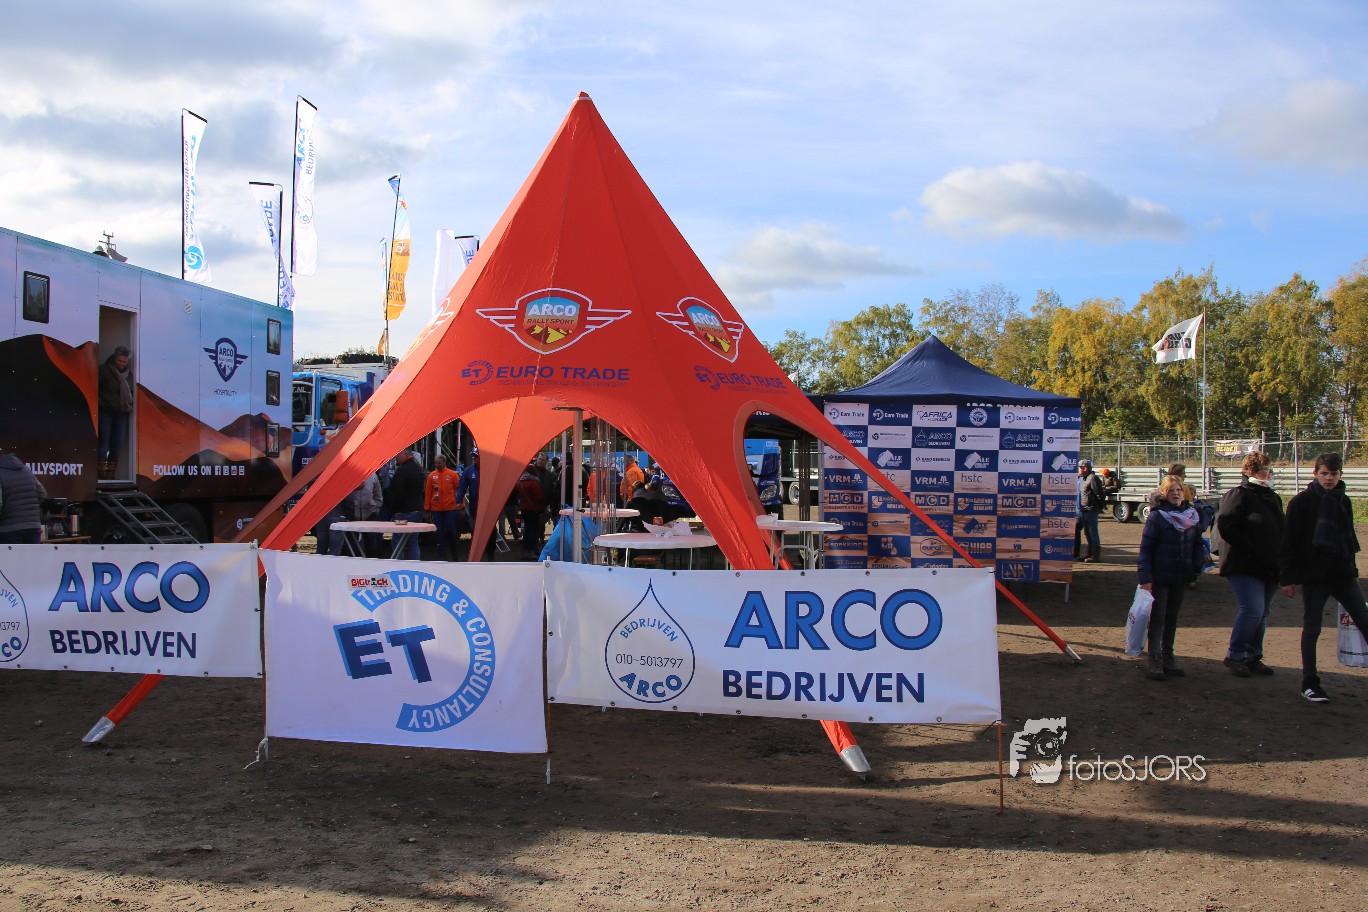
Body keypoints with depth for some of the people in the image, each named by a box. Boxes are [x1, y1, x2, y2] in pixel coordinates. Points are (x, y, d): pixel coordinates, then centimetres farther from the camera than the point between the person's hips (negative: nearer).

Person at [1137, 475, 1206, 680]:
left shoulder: (1192, 515, 5)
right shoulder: (1157, 516, -10)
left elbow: (1197, 544, 15)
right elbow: (1146, 548, -11)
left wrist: (1196, 567, 0)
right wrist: (1145, 578, -17)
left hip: (1181, 578, 5)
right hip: (1160, 577, -5)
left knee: (1172, 618, 13)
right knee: (1157, 618, -2)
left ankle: (1167, 657, 22)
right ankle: (1155, 661, -1)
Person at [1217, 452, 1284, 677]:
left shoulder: (1273, 498, 18)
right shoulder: (1239, 495, -7)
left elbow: (1281, 530, 26)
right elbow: (1225, 525, -17)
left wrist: (1280, 561, 11)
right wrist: (1249, 547, -18)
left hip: (1270, 567, 8)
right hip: (1245, 566, -8)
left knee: (1262, 614, 10)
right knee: (1253, 610, -16)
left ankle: (1253, 657, 21)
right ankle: (1234, 656, -1)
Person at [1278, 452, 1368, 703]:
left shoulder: (1343, 502, 9)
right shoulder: (1301, 503, -7)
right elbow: (1288, 543, -8)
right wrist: (1288, 578, -11)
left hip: (1344, 574, 5)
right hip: (1314, 577, -4)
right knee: (1311, 630, 4)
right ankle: (1309, 683, 12)